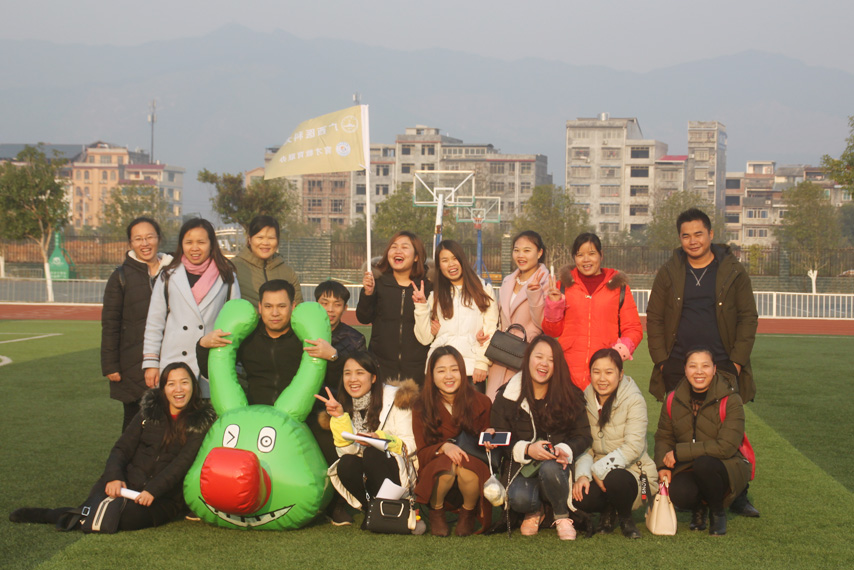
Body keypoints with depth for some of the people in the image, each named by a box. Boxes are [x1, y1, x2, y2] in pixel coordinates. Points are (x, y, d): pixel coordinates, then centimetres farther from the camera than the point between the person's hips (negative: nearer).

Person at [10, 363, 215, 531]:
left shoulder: (202, 422, -2)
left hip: (164, 497, -2)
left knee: (127, 517, -31)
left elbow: (182, 463, -12)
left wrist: (153, 490, -24)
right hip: (128, 483, 3)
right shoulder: (150, 411, 9)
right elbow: (122, 448, 6)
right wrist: (114, 477, -13)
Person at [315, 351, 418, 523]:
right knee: (346, 464, -27)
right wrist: (340, 417, -18)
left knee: (372, 453, -30)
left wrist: (380, 438, -27)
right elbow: (346, 450, -7)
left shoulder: (394, 398, -6)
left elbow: (409, 445, -10)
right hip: (367, 481, 3)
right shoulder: (344, 406, 5)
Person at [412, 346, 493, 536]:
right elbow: (422, 452, -3)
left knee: (465, 467, -35)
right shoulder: (421, 408, 1)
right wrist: (444, 447, -25)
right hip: (435, 474, 0)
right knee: (447, 465, -35)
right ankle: (436, 512, -4)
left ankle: (468, 514, -2)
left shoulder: (480, 403, 2)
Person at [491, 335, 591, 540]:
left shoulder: (570, 396, 3)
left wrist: (565, 450, -22)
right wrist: (527, 450, -20)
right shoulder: (506, 397, 1)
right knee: (519, 498, -33)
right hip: (524, 468, 0)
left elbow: (583, 436, 1)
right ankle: (534, 512, 8)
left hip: (557, 465, 0)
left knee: (549, 468, -37)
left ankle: (562, 517, -7)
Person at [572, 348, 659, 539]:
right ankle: (608, 510, 7)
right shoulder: (585, 400, 4)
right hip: (597, 474, 3)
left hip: (632, 471, -3)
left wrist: (599, 470, -22)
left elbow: (633, 448, -19)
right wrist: (582, 474, -19)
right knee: (581, 496, -31)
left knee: (615, 478, -39)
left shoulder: (634, 400, -10)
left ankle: (625, 518, -3)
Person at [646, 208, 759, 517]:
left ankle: (736, 496, 11)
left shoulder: (734, 272, 6)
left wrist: (737, 360, -3)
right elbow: (654, 318, 9)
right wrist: (661, 360, 0)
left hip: (723, 367, -1)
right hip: (677, 369, 1)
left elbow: (748, 318, 5)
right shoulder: (668, 273, 9)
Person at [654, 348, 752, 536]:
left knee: (703, 463, -37)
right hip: (688, 469, 3)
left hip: (727, 468, -3)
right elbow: (664, 437, 11)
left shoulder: (730, 401, -13)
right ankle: (698, 507, 9)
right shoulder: (674, 401, 2)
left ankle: (718, 512, -6)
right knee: (679, 494, -31)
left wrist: (679, 452, -21)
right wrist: (662, 465, -10)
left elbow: (726, 447, -21)